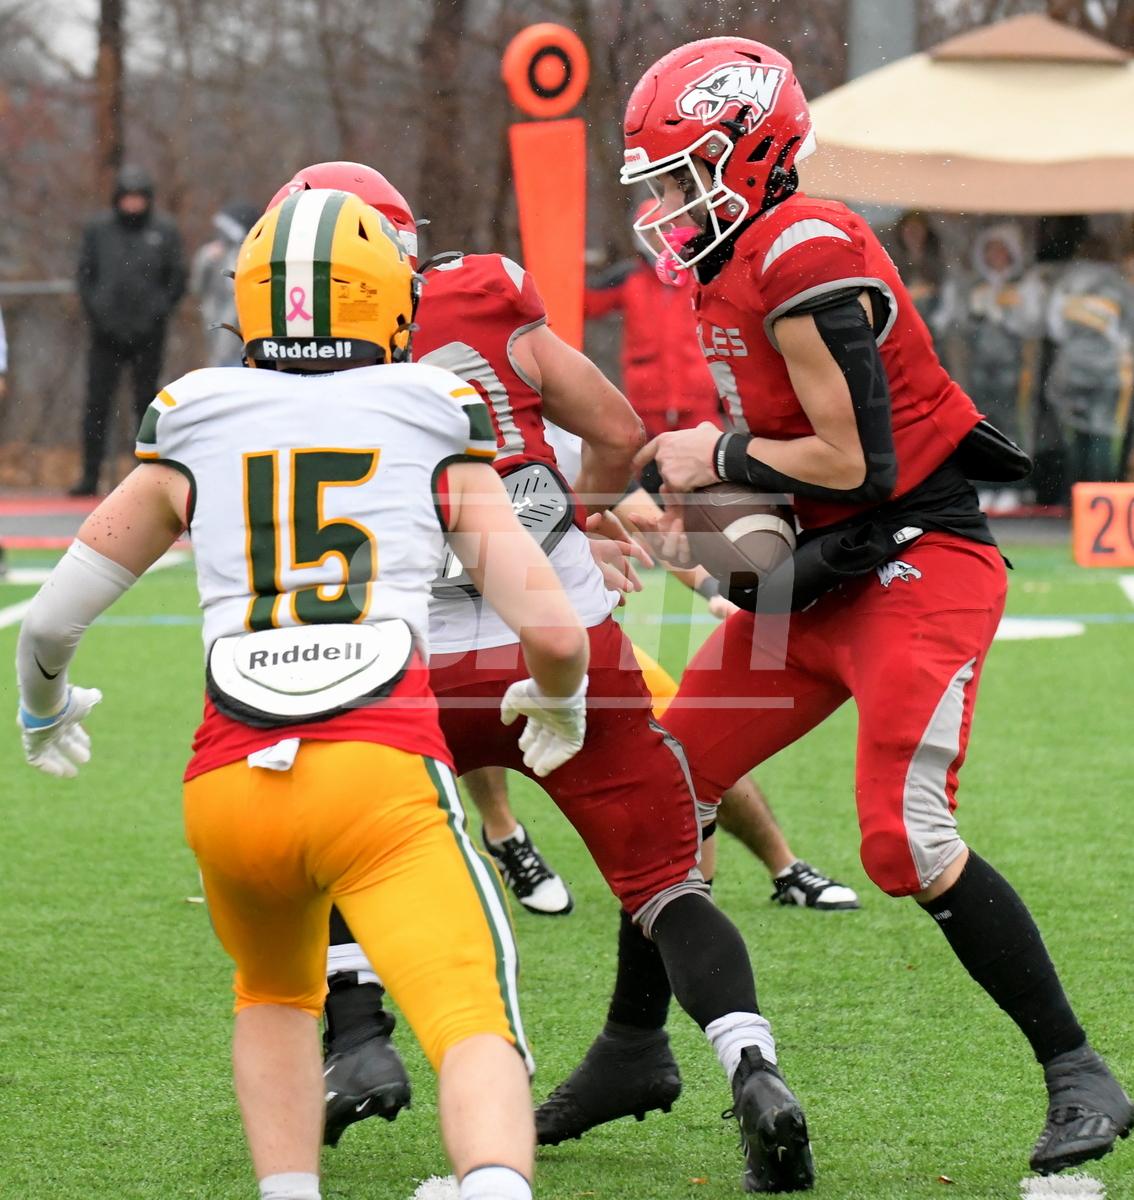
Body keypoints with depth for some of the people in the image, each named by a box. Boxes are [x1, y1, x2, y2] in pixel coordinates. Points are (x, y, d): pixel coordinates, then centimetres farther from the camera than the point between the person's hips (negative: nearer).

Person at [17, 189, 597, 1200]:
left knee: (276, 995, 29)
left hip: (229, 780, 3)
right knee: (476, 1030, -11)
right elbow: (553, 631, 7)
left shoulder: (190, 438, 18)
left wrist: (44, 707, 45)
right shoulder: (439, 441, 14)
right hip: (381, 773, -3)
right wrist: (560, 701, 30)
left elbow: (51, 623, 23)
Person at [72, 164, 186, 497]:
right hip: (106, 333, 1)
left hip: (147, 334, -1)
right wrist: (94, 312, -3)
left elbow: (177, 278, 6)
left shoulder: (164, 230, 3)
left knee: (146, 403, 4)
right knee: (96, 404, -2)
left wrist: (158, 313, -4)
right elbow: (85, 274, 9)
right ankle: (90, 475, 1)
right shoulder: (98, 229, 6)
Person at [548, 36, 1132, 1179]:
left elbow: (857, 463, -21)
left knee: (908, 840, -19)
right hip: (819, 575, 10)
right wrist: (701, 476, 5)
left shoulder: (805, 260, -19)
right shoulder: (733, 265, 11)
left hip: (917, 565, -10)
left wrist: (721, 456, -9)